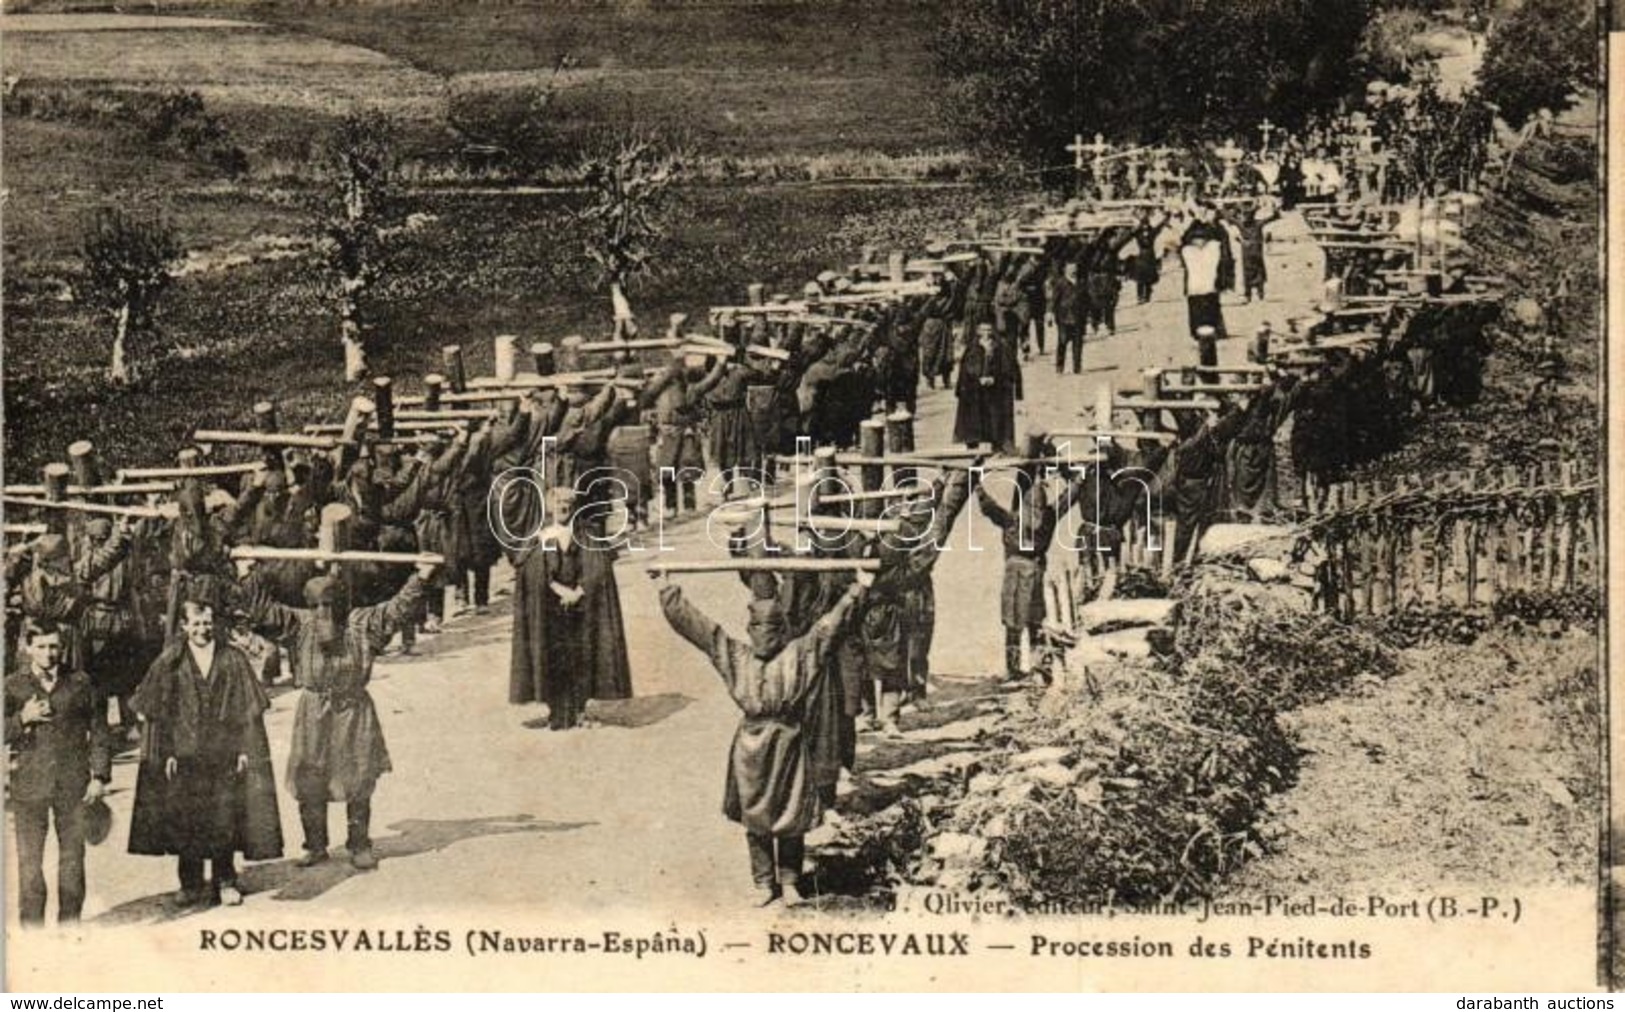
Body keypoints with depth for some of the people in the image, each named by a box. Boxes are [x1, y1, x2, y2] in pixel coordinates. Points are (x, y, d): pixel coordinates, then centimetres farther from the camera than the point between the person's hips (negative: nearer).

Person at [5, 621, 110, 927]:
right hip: (29, 785, -1)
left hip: (73, 784, 1)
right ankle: (31, 929, 7)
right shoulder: (12, 686, 4)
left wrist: (99, 775, 3)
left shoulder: (80, 683, 5)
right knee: (29, 861, -1)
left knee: (73, 856, 7)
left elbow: (98, 731, 8)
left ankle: (70, 926, 18)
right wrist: (22, 719, -14)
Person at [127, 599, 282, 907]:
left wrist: (245, 749, -3)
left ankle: (225, 881, 11)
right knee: (185, 819, 3)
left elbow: (248, 709, 3)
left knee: (225, 819, 1)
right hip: (184, 752, 0)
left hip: (224, 752, 0)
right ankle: (191, 884, 13)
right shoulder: (170, 662, 1)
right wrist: (166, 752, -5)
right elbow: (158, 712, 1)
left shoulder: (233, 659, 2)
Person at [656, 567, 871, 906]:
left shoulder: (799, 654, 1)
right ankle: (765, 884, 18)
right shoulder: (736, 656, 5)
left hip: (787, 745, -1)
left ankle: (789, 881, 16)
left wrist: (857, 590, -13)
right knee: (755, 821, 7)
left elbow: (829, 626, -5)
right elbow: (692, 623, 6)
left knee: (791, 820, 3)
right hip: (750, 747, 1)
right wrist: (668, 591, 4)